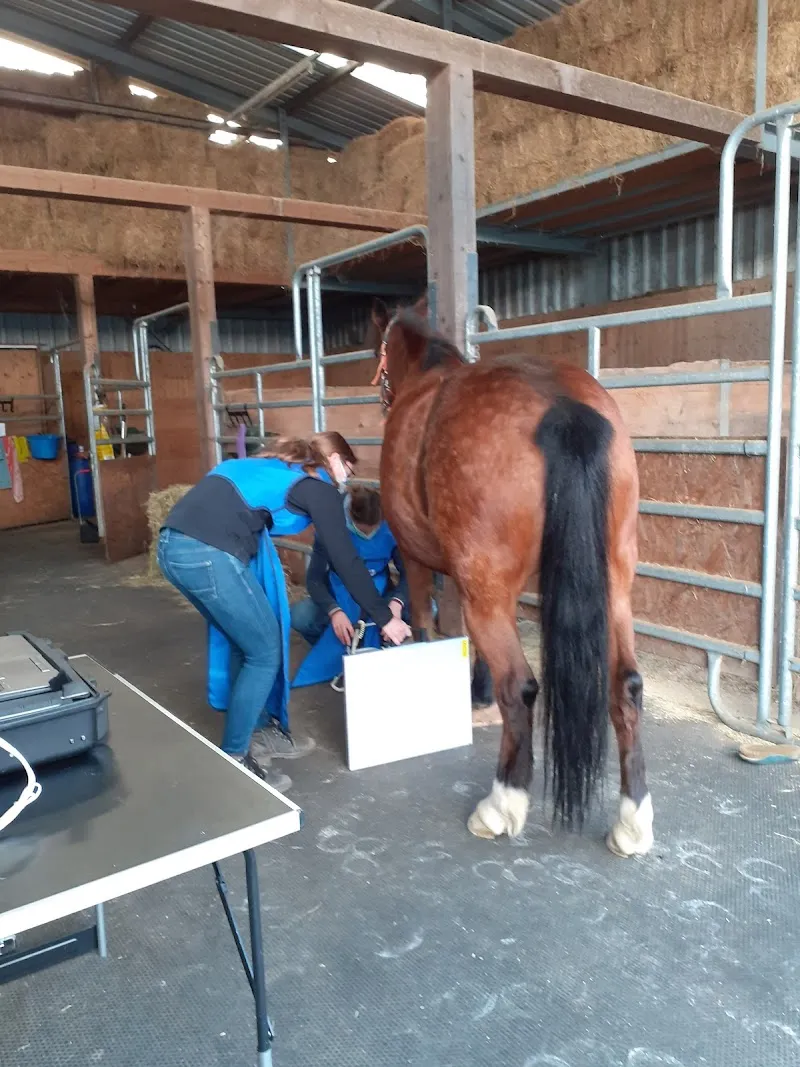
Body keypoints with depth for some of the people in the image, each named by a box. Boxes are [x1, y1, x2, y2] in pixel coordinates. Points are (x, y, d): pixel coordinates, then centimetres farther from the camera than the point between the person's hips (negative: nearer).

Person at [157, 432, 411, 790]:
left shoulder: (272, 467, 29)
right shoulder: (319, 486, 7)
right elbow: (346, 560, 6)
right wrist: (384, 617, 14)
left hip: (173, 542, 9)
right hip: (208, 553, -9)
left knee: (251, 645, 22)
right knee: (264, 654, 7)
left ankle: (262, 730, 34)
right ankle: (232, 761, 14)